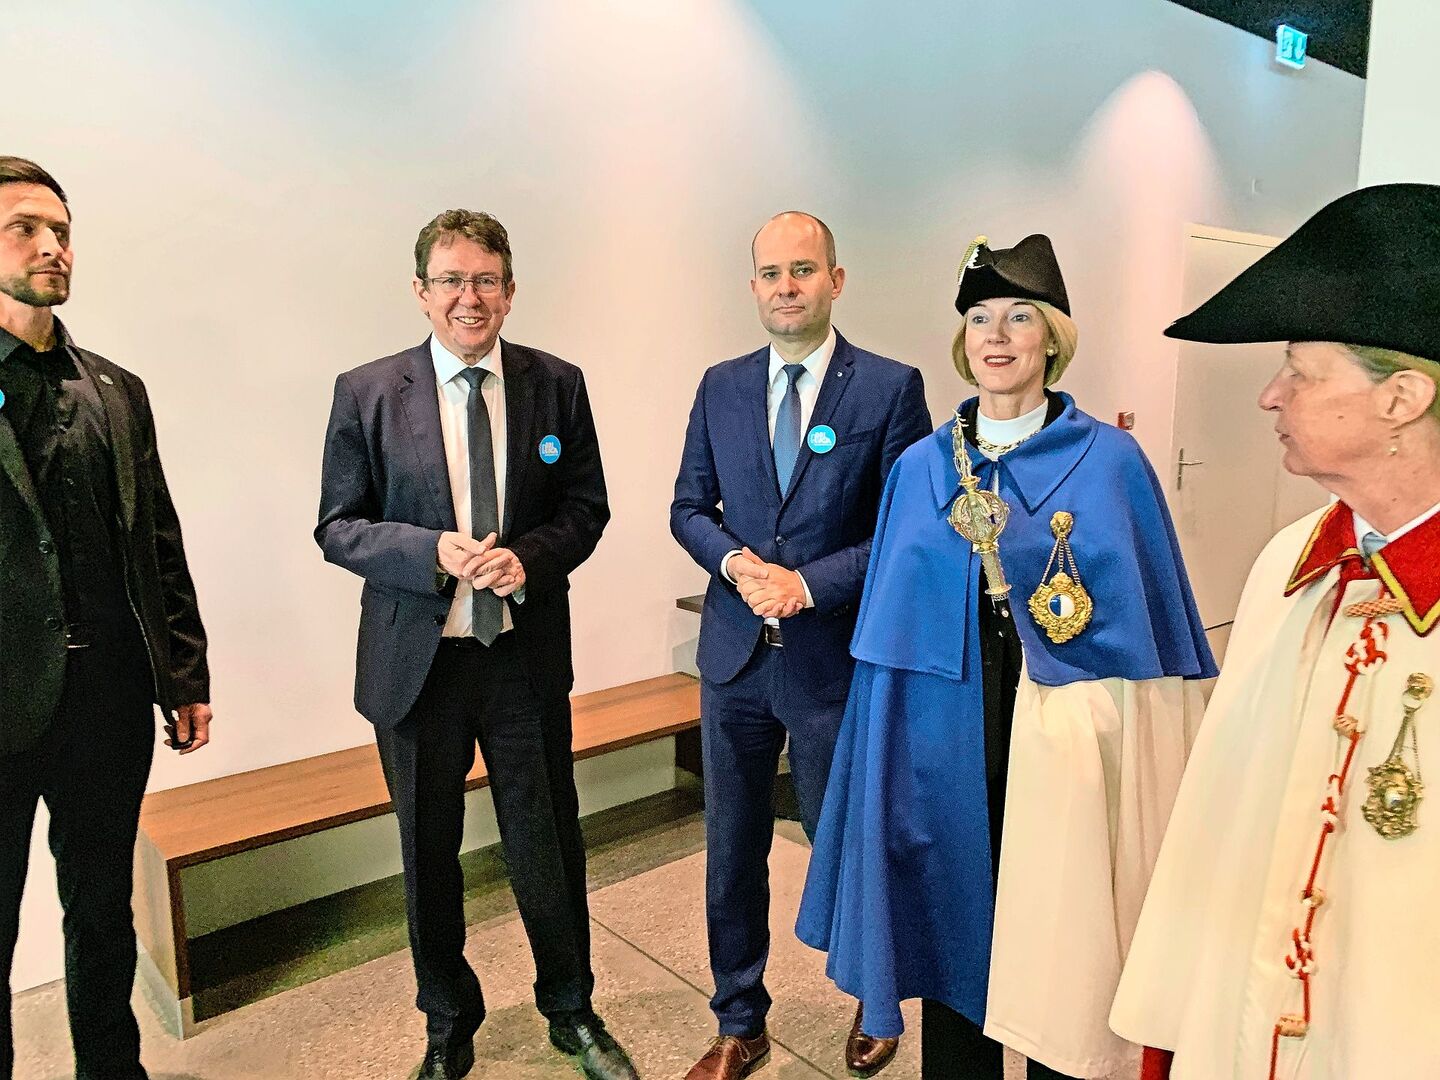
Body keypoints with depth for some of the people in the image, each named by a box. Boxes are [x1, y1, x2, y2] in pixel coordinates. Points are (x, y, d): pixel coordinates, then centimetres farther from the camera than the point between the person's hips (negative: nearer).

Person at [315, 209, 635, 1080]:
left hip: (528, 655, 1)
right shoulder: (366, 393, -4)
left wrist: (530, 556, -16)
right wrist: (433, 551, -19)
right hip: (417, 658, 0)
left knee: (549, 844, 12)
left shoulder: (558, 384, 0)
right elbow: (337, 526, -2)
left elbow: (587, 508, 3)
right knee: (430, 854, 15)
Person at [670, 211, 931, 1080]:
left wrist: (807, 582, -17)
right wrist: (735, 561, -10)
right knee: (733, 851, 14)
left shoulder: (891, 387, -6)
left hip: (835, 656, -3)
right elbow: (689, 507, 9)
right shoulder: (721, 387, 6)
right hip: (734, 652, 4)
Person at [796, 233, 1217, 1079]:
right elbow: (892, 623, 6)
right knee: (951, 924, 14)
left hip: (1068, 738, -2)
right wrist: (887, 759, 4)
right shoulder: (921, 468, 4)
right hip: (946, 740, 2)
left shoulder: (1111, 461, -2)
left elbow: (1157, 612, 0)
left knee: (1056, 938, 11)